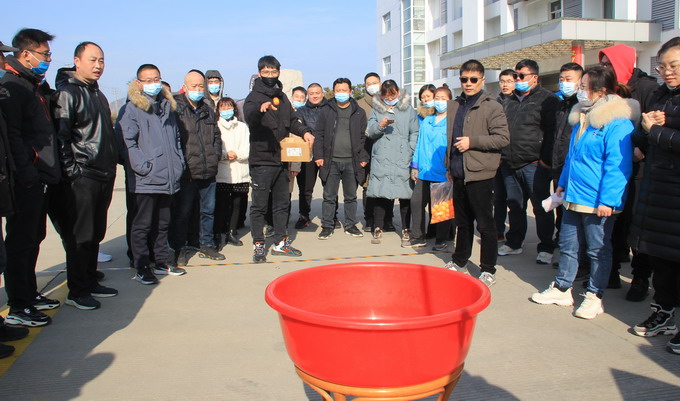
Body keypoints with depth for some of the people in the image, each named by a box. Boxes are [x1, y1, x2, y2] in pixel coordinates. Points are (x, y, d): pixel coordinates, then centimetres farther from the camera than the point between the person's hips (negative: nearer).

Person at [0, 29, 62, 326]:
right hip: (25, 180, -10)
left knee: (33, 238, 17)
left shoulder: (35, 86, 18)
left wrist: (48, 170, 15)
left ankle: (30, 295, 29)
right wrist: (26, 171, -24)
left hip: (37, 178, 10)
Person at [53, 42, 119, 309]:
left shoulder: (99, 95, 19)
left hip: (104, 177, 8)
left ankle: (90, 282, 25)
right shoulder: (67, 94, -7)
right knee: (80, 236, -2)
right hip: (82, 178, -8)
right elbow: (60, 137, -13)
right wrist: (72, 173, -16)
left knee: (96, 234, 14)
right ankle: (77, 292, 7)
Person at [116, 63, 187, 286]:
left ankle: (162, 261, 27)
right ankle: (141, 267, 10)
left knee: (163, 222, 16)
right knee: (142, 224, 0)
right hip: (146, 180, -6)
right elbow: (126, 142, -13)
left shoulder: (167, 107, 17)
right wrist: (143, 167, -18)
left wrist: (179, 162, 14)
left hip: (169, 178, 7)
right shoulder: (131, 109, -5)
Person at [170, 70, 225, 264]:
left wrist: (215, 156, 9)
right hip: (186, 173, -6)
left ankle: (206, 245, 27)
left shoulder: (208, 109, 14)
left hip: (209, 172, 6)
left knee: (209, 210, 14)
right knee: (181, 213, 3)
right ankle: (179, 249, 16)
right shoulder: (175, 108, -5)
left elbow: (216, 135, 22)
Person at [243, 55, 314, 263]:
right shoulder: (254, 97, -8)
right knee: (259, 205, 0)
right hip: (262, 160, -7)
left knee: (282, 203, 13)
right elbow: (249, 117, -28)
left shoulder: (281, 97, 14)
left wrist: (304, 131, -2)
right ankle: (258, 245, 11)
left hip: (281, 160, 7)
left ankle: (280, 242, 25)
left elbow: (292, 120, 18)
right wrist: (260, 108, -50)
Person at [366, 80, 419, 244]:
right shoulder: (376, 110, 13)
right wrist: (380, 125, -15)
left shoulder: (408, 109, 9)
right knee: (380, 194, 0)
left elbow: (415, 132, 6)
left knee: (405, 194, 2)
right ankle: (378, 229, 10)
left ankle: (405, 229, 14)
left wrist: (411, 150, -6)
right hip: (381, 159, 0)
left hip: (403, 159, 0)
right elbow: (370, 132, 4)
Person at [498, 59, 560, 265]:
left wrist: (546, 160, -15)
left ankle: (546, 248, 9)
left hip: (534, 164, -6)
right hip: (509, 164, 6)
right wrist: (501, 156, 13)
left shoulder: (547, 99, -4)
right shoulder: (509, 101, 17)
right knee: (515, 206, 15)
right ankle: (513, 243, 27)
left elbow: (552, 132, -10)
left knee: (541, 208, 0)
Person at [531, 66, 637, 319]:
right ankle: (561, 289, 27)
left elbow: (618, 165, -19)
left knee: (598, 249, 6)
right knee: (567, 244, 15)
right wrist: (563, 184, 21)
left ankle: (594, 297, 19)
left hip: (598, 201, -8)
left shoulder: (617, 122, -16)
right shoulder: (582, 118, 12)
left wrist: (608, 200, -22)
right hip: (573, 196, 8)